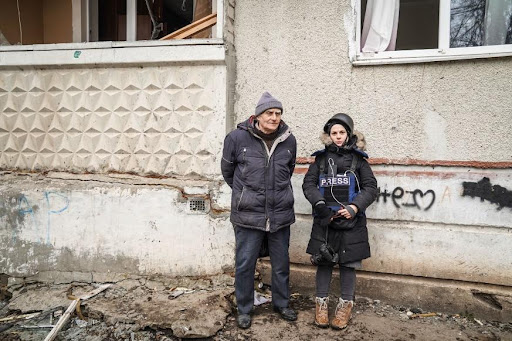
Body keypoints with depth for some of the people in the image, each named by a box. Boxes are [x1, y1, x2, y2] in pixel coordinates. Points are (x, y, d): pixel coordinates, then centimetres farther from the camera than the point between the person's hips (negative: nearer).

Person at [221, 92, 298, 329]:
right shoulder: (237, 137, -10)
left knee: (281, 264, 17)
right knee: (244, 264, 8)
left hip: (280, 214, 3)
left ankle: (282, 304, 39)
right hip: (248, 214, -2)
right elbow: (227, 171, 6)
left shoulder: (289, 140, -1)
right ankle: (244, 309, 30)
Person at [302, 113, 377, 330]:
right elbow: (308, 183, 2)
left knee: (348, 263, 8)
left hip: (351, 222, -1)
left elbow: (371, 187, 1)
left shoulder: (358, 159, 4)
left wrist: (355, 207, -13)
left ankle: (345, 305, 24)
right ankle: (321, 303, 23)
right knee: (323, 262, 8)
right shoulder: (321, 158, 7)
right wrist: (319, 203, -14)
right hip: (324, 221, 1)